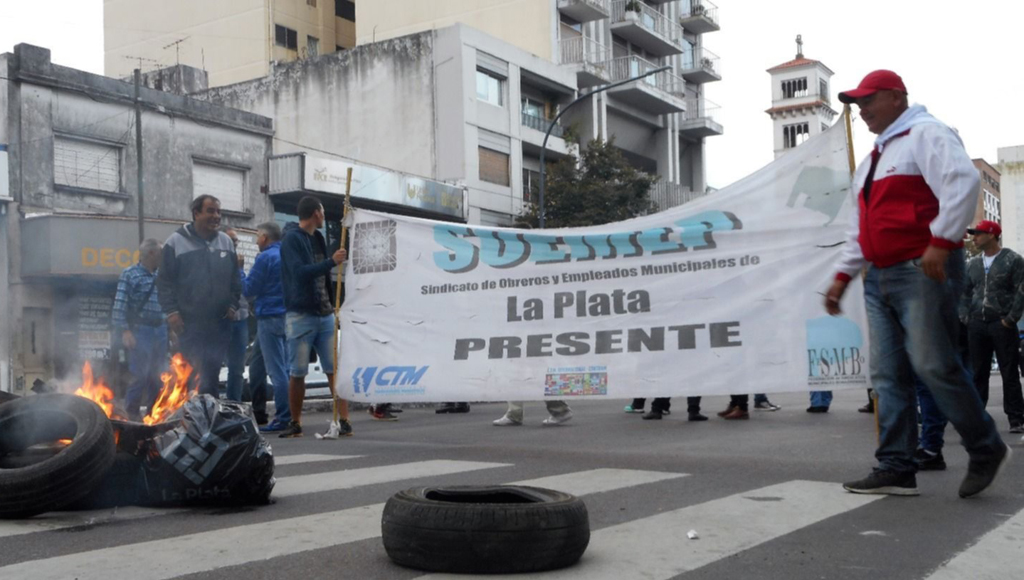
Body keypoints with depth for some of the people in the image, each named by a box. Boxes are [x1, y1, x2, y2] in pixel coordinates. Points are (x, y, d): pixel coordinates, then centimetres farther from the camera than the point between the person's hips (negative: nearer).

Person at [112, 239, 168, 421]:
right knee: (140, 374, -6)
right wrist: (125, 330, -14)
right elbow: (120, 305, -9)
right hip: (141, 330, -6)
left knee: (157, 375, 9)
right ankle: (131, 412, 6)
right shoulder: (129, 274, -4)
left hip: (160, 329, 6)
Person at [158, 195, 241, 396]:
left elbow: (235, 279, 16)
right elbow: (164, 281, -3)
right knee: (192, 375, -5)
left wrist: (233, 305, 4)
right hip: (189, 324, -4)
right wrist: (171, 311, -10)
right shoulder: (176, 242, -1)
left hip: (219, 322, 4)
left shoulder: (226, 241, 11)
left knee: (212, 374, 7)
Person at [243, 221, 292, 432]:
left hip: (269, 318, -8)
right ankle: (291, 415, 14)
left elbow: (249, 289, -8)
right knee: (284, 368, 12)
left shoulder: (265, 258, -11)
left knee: (276, 370, -6)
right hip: (287, 317, 8)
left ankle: (283, 418, -6)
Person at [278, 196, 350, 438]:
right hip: (300, 315, -6)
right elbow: (300, 272, -20)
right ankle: (295, 423, 14)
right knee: (297, 373, 2)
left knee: (335, 369, -1)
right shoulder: (292, 238, -6)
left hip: (325, 314, 6)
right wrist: (331, 262, -26)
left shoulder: (318, 238, 15)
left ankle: (344, 421, -1)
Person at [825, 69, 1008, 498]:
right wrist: (843, 274, 21)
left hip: (924, 271, -9)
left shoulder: (926, 133, -3)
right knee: (888, 376, 4)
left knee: (933, 367, -10)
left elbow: (963, 182, -19)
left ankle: (987, 451, 9)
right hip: (881, 278, 9)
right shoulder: (874, 160, 24)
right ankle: (896, 469, 6)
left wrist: (941, 242, -26)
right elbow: (861, 228, 27)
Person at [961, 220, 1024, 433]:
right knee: (978, 373, 7)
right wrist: (964, 316, 5)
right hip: (977, 325, 5)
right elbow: (965, 291, 18)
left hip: (1002, 325, -5)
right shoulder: (973, 264, 14)